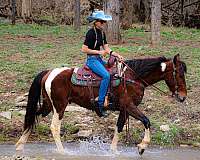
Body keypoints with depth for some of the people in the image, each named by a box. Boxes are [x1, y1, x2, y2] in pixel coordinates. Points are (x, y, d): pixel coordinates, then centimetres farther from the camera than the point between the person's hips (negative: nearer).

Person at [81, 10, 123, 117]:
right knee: (106, 75, -27)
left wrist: (117, 55, -4)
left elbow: (106, 48, 11)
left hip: (99, 59, 9)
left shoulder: (102, 33, 12)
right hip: (92, 59, -9)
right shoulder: (91, 33, -14)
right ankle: (100, 104, -25)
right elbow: (84, 49, -16)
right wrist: (99, 52, -15)